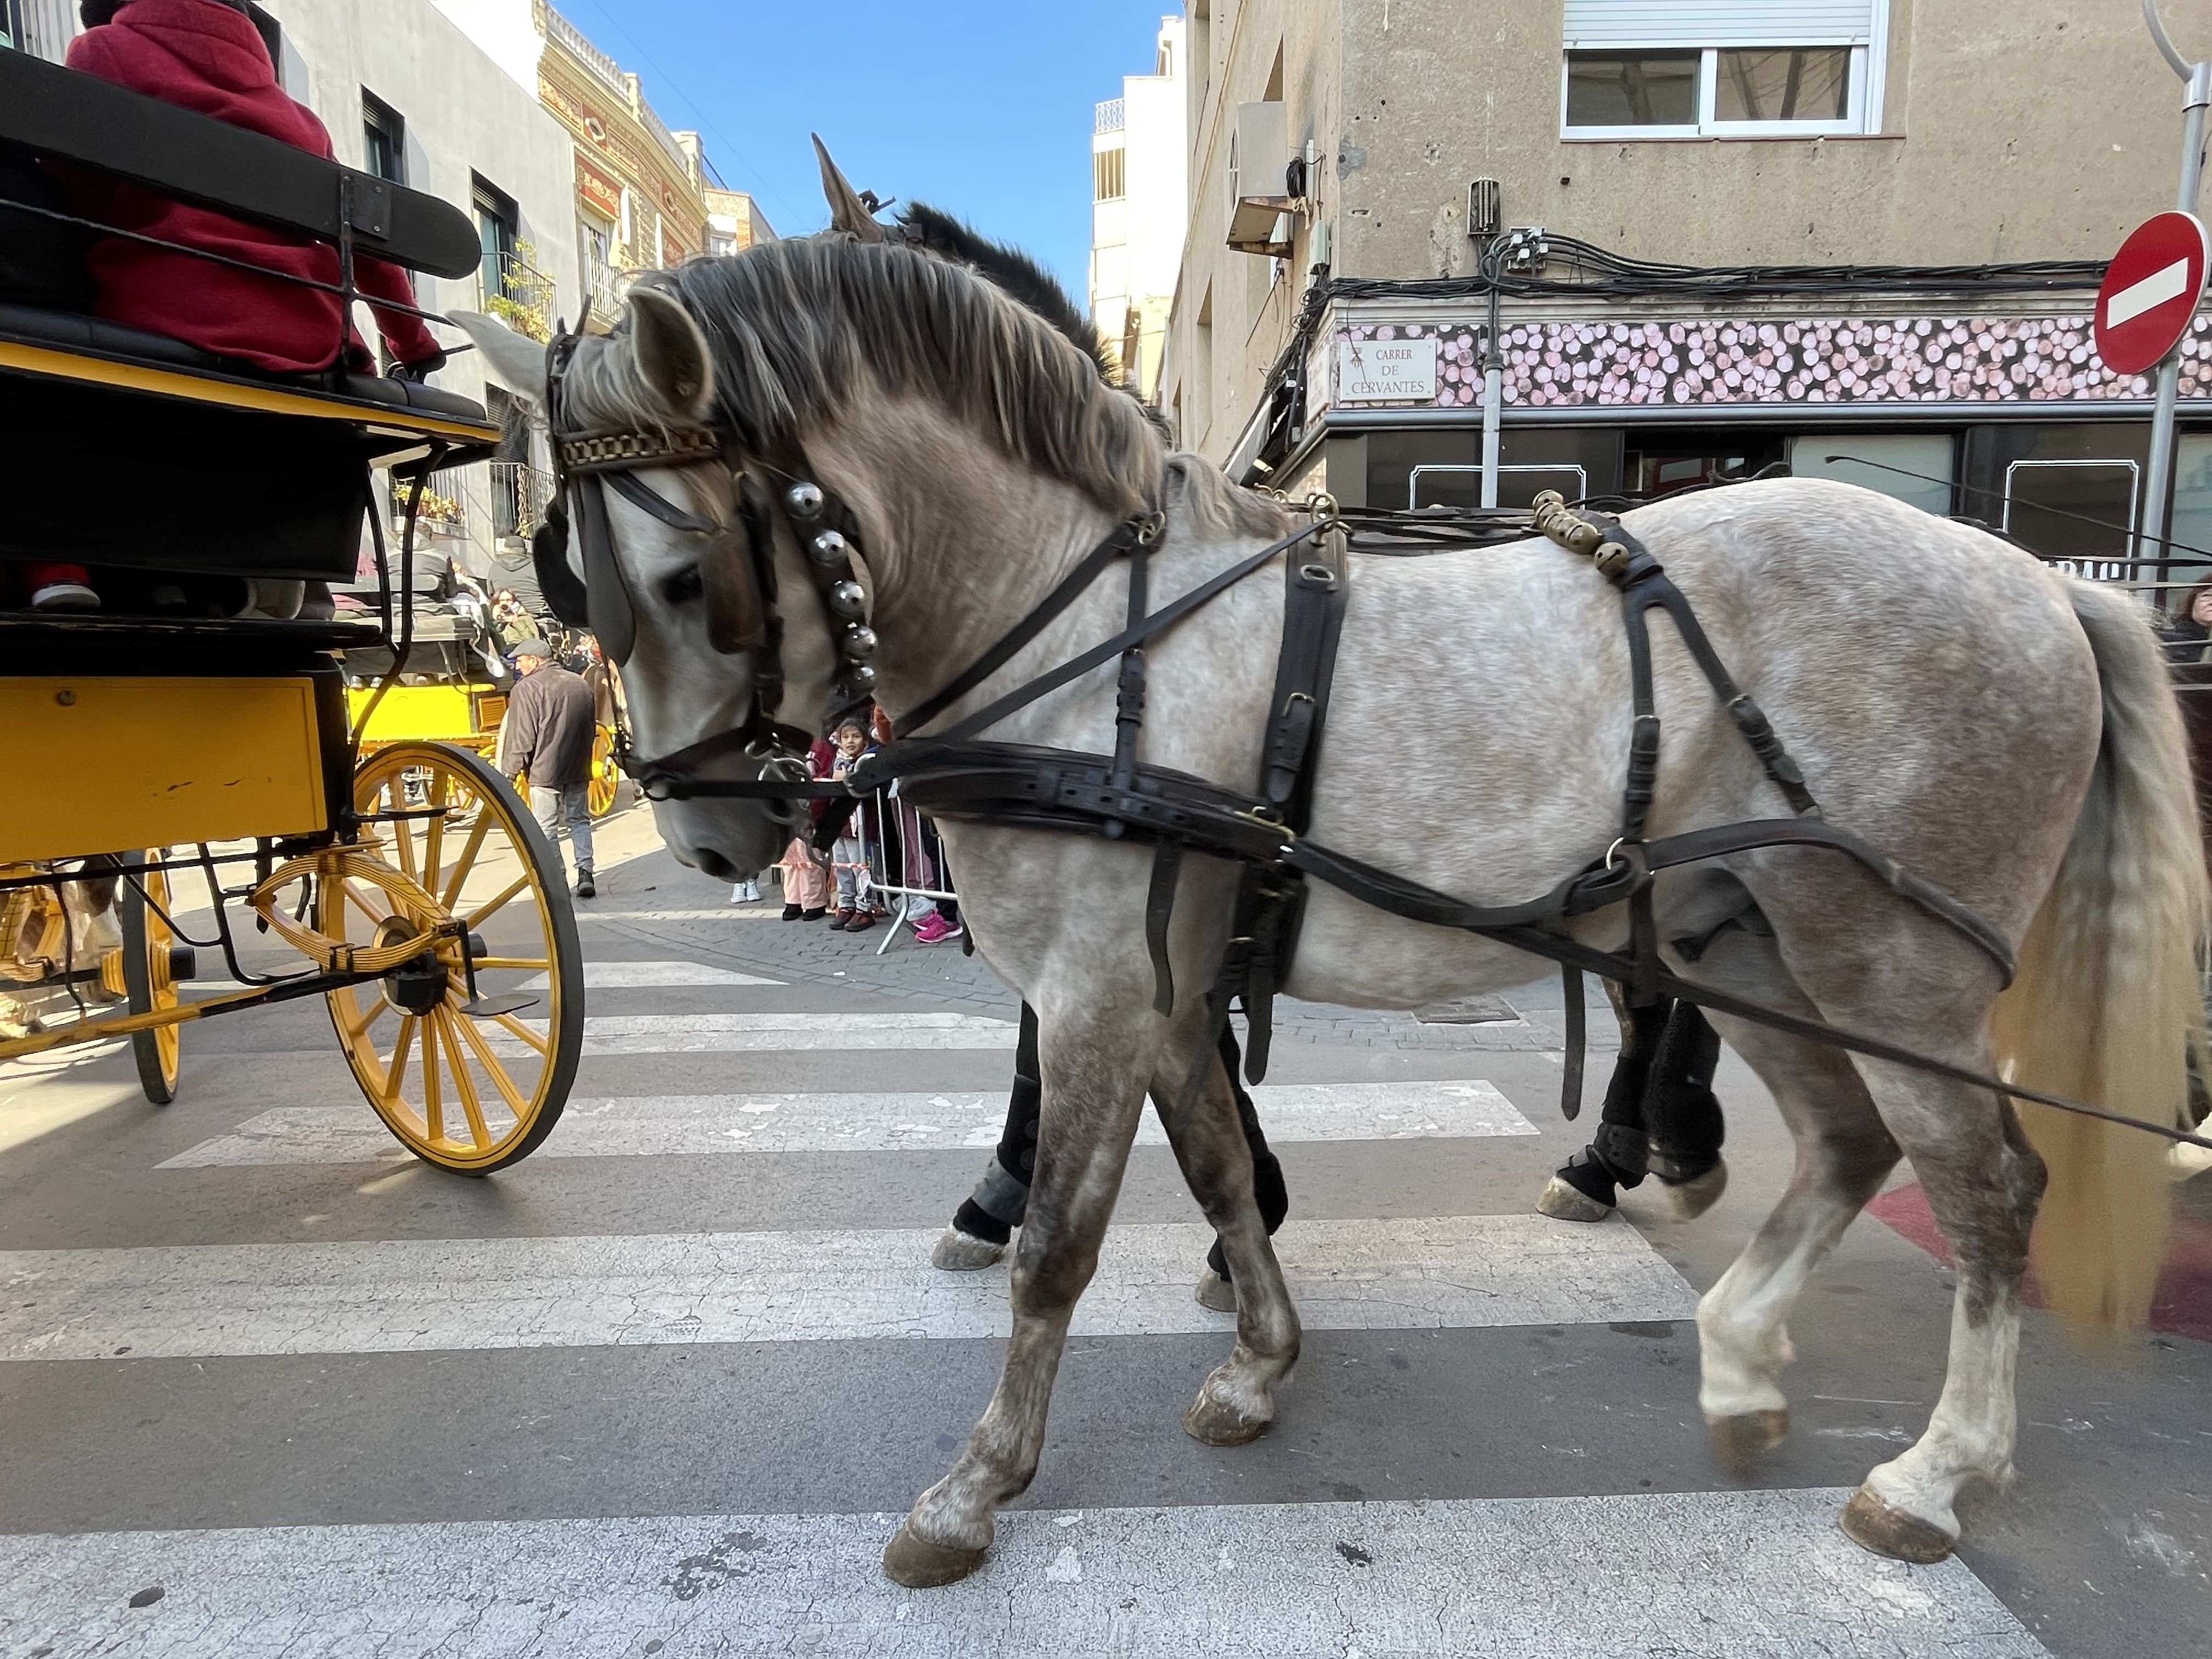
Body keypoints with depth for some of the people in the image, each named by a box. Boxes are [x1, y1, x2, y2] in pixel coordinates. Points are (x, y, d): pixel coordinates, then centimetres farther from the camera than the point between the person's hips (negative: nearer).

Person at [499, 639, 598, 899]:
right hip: (578, 769, 6)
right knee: (579, 820, 14)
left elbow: (521, 737, -12)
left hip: (545, 770, -5)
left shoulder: (527, 688, -11)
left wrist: (510, 770, -3)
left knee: (546, 827, 3)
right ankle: (585, 875, 7)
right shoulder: (581, 685, 9)